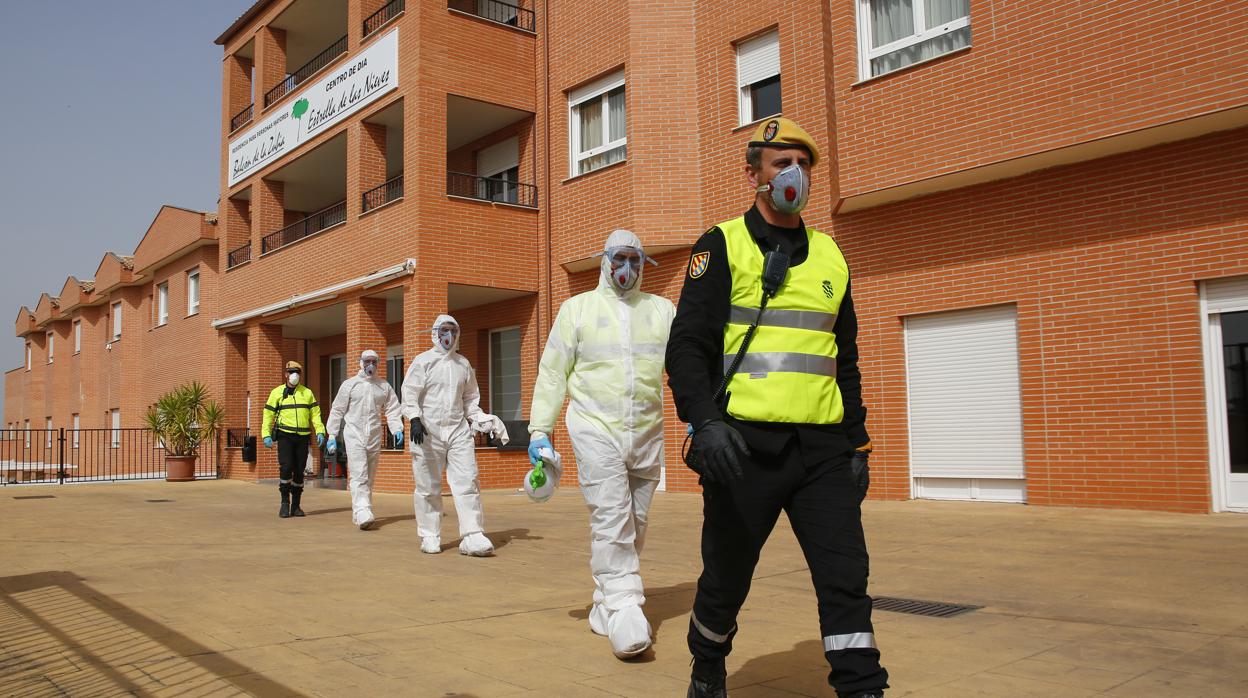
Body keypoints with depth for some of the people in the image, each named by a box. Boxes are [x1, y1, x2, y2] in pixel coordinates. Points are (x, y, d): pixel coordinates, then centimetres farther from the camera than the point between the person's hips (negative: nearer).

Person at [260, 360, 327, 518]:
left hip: (302, 438, 2)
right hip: (284, 436, -2)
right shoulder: (277, 392, 5)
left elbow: (315, 414, 9)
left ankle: (295, 506, 13)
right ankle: (285, 503, -2)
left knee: (299, 471, 4)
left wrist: (320, 432, -4)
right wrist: (266, 435, -7)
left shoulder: (307, 393, 11)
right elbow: (268, 415, 4)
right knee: (286, 468, -16)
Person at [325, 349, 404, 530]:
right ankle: (363, 514, -25)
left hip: (375, 438, 4)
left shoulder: (384, 386, 10)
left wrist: (397, 430, -8)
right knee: (359, 476, -15)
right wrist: (332, 435, 1)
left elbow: (392, 409, 8)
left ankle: (358, 515, 18)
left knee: (369, 478, 8)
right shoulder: (350, 384, 4)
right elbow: (337, 410, 6)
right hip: (354, 436, -4)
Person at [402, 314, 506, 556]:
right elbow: (409, 393, -5)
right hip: (428, 430, -3)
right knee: (428, 486, 3)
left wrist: (482, 419, 7)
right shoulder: (423, 361, 1)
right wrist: (414, 419, -19)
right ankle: (429, 537, 15)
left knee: (468, 482, -7)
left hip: (458, 430, 3)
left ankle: (472, 536, -8)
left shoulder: (463, 364, 14)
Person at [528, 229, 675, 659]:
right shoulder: (577, 309, 6)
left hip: (647, 434, 3)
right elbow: (552, 372, 5)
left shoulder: (662, 310, 11)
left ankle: (604, 609, 20)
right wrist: (539, 430, -1)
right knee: (611, 519, -14)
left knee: (633, 525, 8)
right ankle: (624, 610, -14)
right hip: (595, 429, -3)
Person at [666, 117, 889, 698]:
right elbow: (687, 345, -8)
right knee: (727, 579, 10)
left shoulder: (829, 256, 15)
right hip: (746, 445, -3)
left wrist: (857, 442, 14)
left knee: (846, 574, -4)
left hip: (823, 448, 4)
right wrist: (704, 420, -23)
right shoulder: (722, 246, 0)